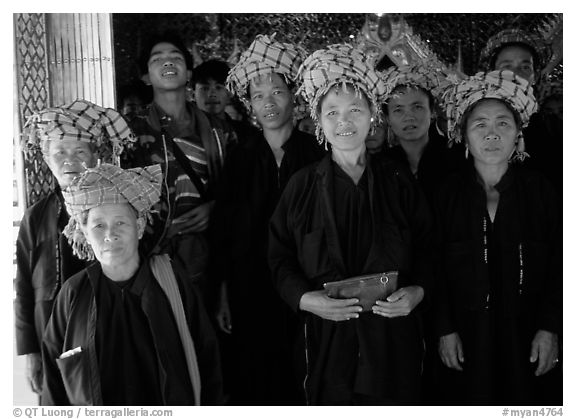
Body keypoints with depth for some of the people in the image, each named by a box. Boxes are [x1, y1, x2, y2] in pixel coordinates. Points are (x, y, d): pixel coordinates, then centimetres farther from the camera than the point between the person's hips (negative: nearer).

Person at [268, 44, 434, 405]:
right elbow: (280, 258, 2)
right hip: (326, 338, 0)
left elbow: (428, 249, 7)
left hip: (393, 339, 1)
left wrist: (418, 291, -11)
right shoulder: (302, 186, 1)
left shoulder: (400, 182, 3)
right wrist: (305, 298, -14)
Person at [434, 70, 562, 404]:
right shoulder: (447, 194, -1)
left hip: (527, 341, 1)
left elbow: (559, 265, -1)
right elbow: (435, 268, -1)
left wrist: (550, 328, -7)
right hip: (466, 343, 0)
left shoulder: (540, 190, 0)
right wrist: (445, 329, -6)